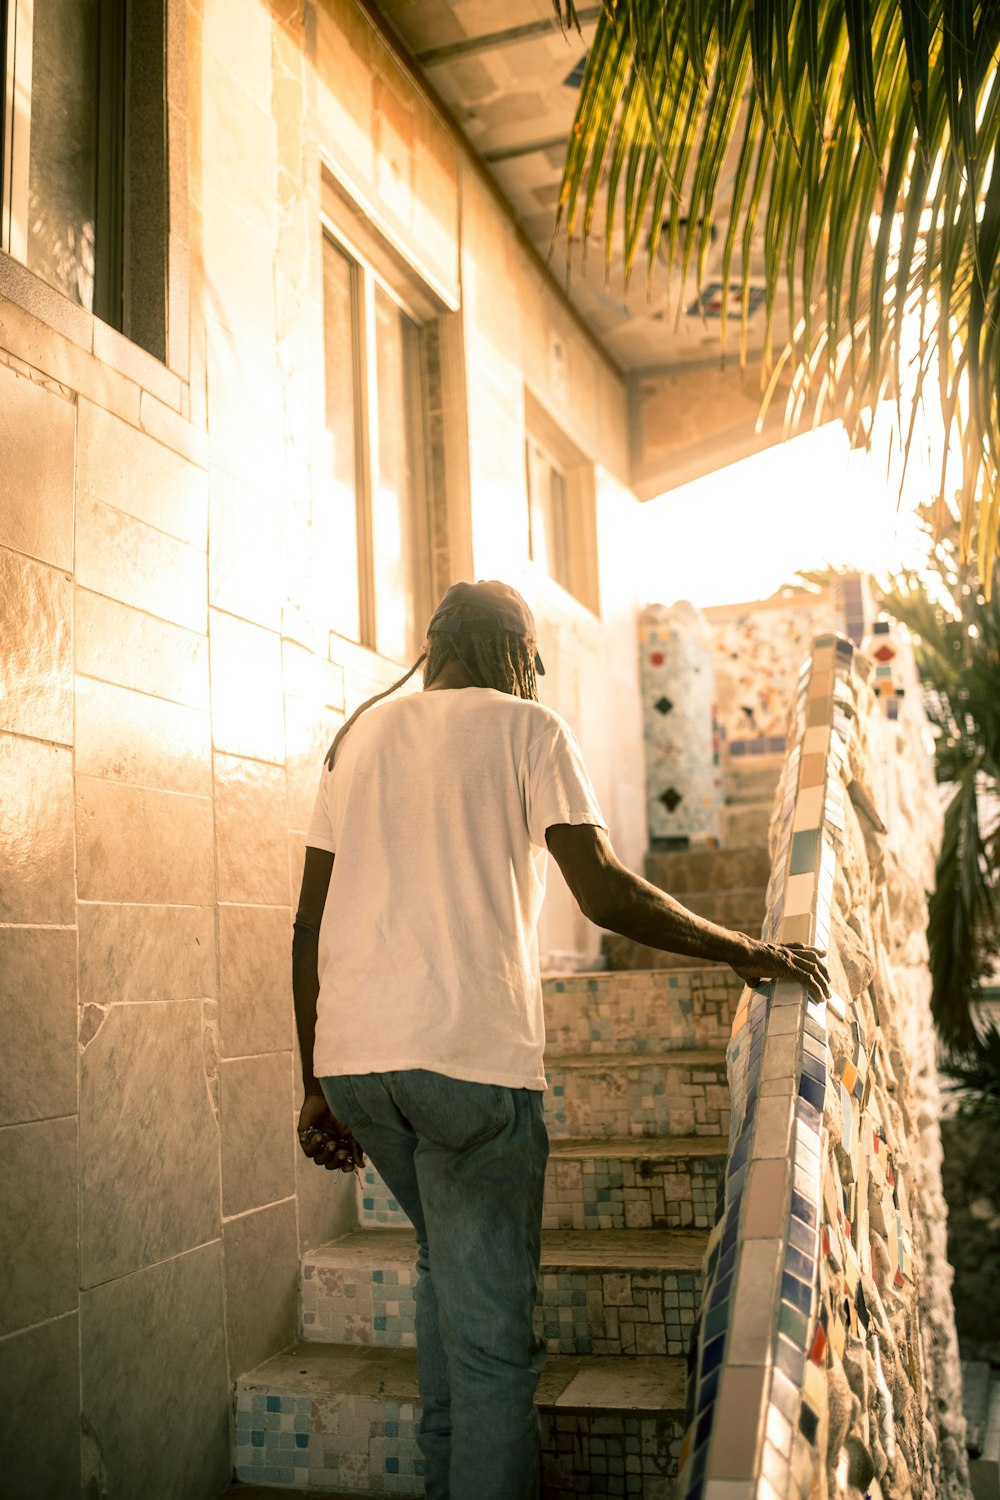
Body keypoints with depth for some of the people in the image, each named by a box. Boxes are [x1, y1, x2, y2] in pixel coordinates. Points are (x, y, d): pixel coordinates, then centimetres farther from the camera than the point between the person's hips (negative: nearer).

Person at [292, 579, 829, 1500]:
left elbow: (311, 924, 13)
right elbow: (605, 894, -9)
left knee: (447, 1260, 27)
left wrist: (317, 1086, 17)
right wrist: (746, 951, 4)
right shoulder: (526, 727, 3)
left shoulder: (360, 734, 17)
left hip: (349, 1055, 6)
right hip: (469, 1053, -6)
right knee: (491, 1328, 3)